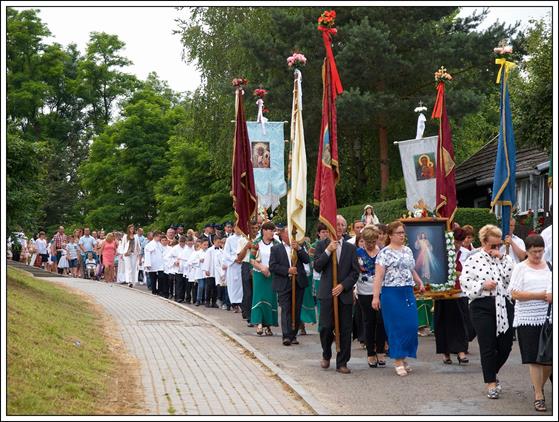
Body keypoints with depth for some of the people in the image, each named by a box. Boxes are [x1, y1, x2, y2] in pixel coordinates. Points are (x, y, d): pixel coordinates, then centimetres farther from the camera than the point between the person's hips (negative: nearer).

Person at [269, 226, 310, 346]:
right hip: (284, 284, -4)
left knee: (296, 310, 6)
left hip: (298, 283, 4)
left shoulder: (298, 247, 13)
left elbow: (306, 260, 1)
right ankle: (286, 336, -10)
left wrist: (298, 248, -10)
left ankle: (293, 335, 13)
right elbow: (272, 266, -6)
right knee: (286, 310, -8)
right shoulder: (275, 249, 3)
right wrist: (287, 270, -14)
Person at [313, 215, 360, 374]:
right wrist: (328, 251, -14)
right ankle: (326, 355, 22)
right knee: (326, 327, -4)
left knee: (345, 330, 1)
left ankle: (342, 363, 10)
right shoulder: (322, 245, 5)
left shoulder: (351, 248, 8)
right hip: (327, 294, -2)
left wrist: (342, 286, -8)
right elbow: (317, 266, -6)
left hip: (345, 294, 2)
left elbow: (355, 272, 4)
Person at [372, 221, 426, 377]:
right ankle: (398, 361, 5)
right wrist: (375, 296, -16)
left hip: (408, 293, 6)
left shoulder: (407, 250, 14)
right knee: (396, 327, -3)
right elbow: (378, 275, -10)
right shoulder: (384, 253, -6)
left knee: (411, 326, 2)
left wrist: (420, 282, 7)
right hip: (391, 294, -6)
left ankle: (403, 357, 16)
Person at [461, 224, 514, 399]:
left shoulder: (506, 259, 11)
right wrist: (483, 285, -15)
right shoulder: (473, 260, 1)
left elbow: (513, 277, -4)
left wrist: (501, 259, -8)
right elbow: (464, 282, -4)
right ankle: (491, 383, 11)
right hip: (482, 307, -3)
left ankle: (491, 373, 32)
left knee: (506, 345, 6)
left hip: (504, 306, 3)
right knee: (488, 346, 0)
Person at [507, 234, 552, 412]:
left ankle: (539, 385, 29)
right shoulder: (520, 268, 2)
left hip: (549, 317, 3)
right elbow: (515, 293, -7)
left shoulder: (549, 266, 12)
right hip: (529, 319, -3)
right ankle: (539, 396, 7)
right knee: (534, 359, -2)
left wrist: (553, 297, -7)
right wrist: (541, 295, -14)